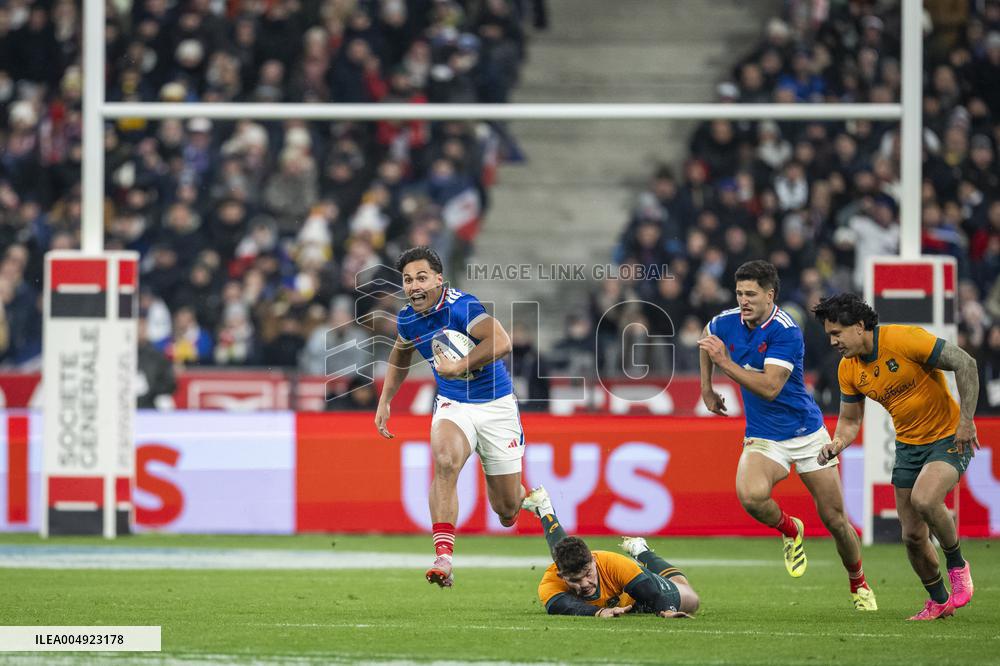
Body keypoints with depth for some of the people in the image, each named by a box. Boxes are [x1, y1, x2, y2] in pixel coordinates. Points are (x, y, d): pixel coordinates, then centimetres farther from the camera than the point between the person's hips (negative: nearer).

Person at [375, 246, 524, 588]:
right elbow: (401, 353, 23)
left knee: (507, 507, 3)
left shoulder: (460, 306, -22)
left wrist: (458, 367, -32)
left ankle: (527, 497, 45)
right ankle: (443, 557, -37)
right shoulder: (407, 319, -1)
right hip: (453, 405, 4)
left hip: (496, 406, -4)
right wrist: (384, 400, 18)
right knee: (444, 459, -32)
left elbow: (502, 342, -36)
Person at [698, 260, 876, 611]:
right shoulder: (727, 323, -4)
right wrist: (707, 388, 20)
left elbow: (770, 387, -28)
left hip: (807, 432, -3)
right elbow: (706, 337, 22)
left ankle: (859, 585, 27)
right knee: (751, 495, -29)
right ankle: (789, 530, 4)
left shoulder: (785, 331, -20)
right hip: (763, 438, 3)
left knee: (835, 519, 1)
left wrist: (725, 362, -29)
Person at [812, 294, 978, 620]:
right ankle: (939, 601, 27)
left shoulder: (904, 339, -23)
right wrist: (837, 443, -13)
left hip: (949, 438, -6)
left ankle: (956, 564, -6)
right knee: (912, 536, 4)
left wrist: (966, 420, -22)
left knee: (923, 499, -32)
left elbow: (965, 364, -20)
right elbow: (850, 419, 9)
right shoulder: (848, 369, -3)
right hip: (908, 445, 6)